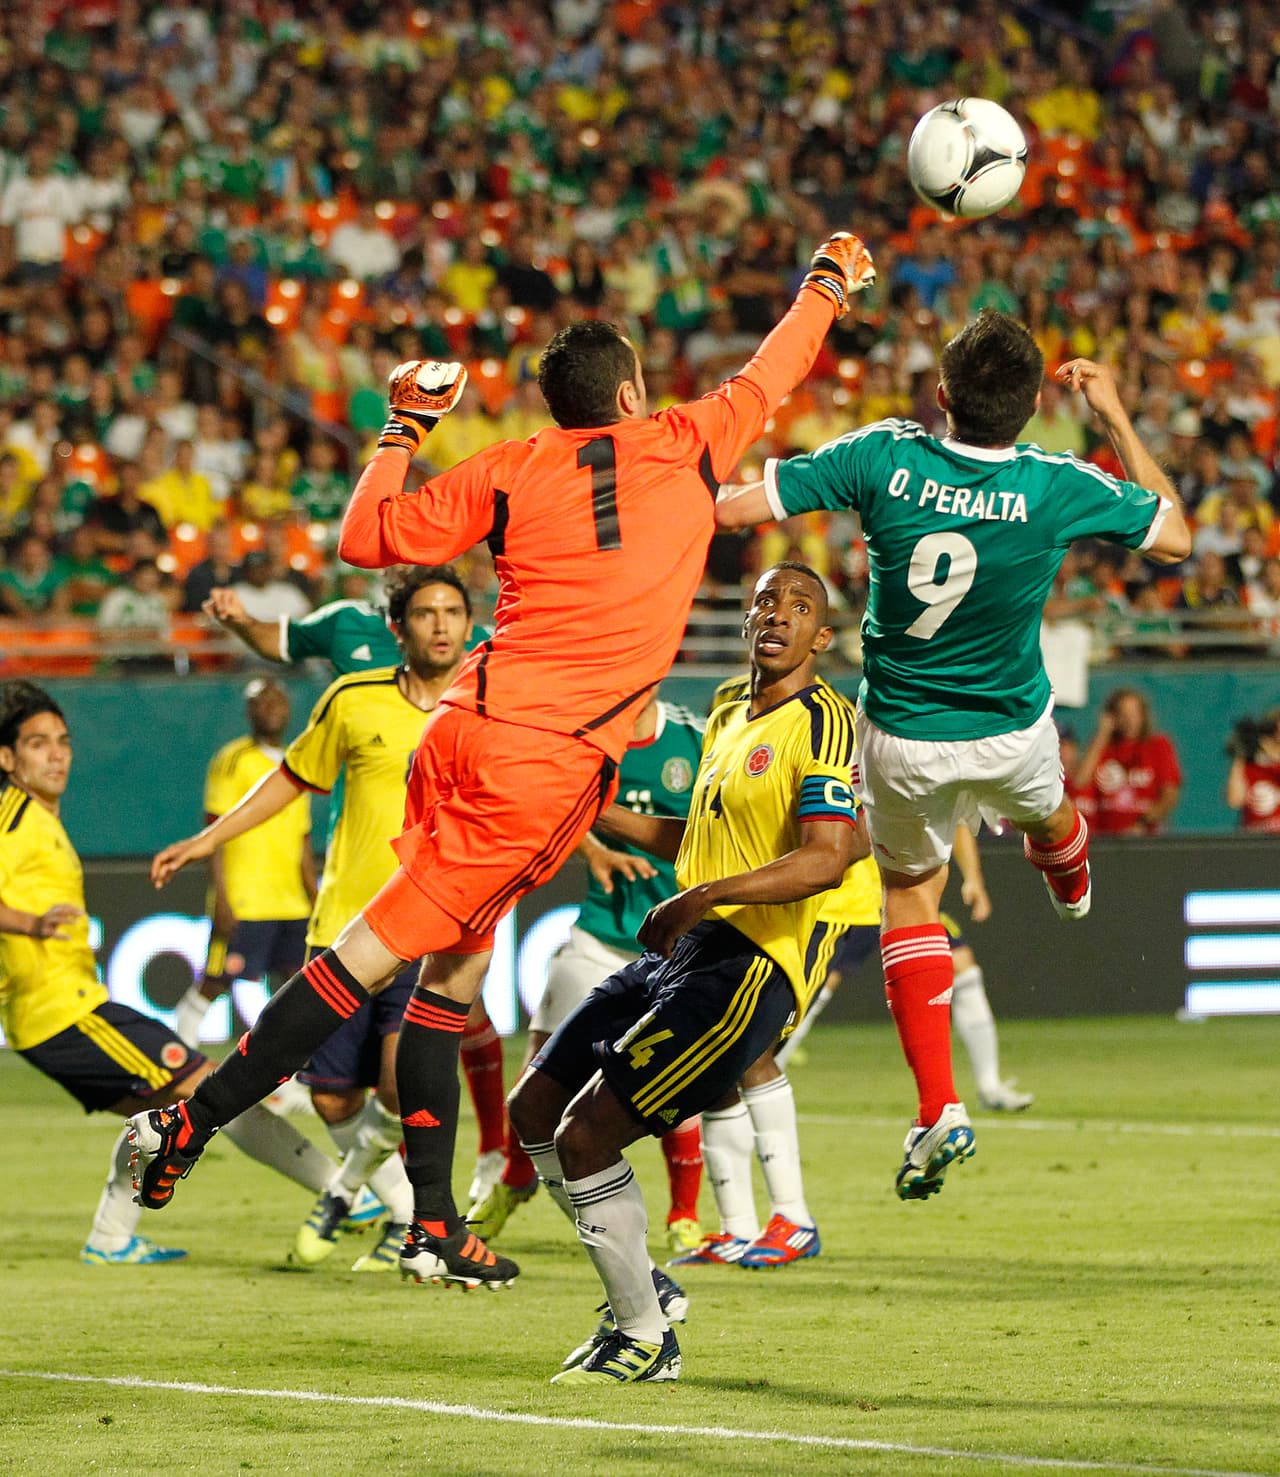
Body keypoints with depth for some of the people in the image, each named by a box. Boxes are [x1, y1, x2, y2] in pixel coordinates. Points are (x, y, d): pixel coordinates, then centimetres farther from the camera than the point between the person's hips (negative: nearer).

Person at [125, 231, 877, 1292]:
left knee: (456, 965, 12)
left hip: (468, 727, 5)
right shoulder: (684, 449, 7)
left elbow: (366, 539, 11)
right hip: (554, 757, -5)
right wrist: (828, 285, 41)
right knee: (383, 947, -8)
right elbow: (771, 374, 24)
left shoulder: (507, 471, 11)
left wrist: (404, 428, 24)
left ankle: (434, 1223, 11)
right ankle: (192, 1121, -14)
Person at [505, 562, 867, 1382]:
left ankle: (644, 1334, -1)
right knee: (535, 1108, 9)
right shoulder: (729, 719, 19)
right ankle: (638, 1289, 20)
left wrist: (704, 896, -31)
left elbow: (827, 857, -23)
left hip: (749, 968, -10)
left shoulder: (825, 723, -10)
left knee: (586, 1133, -15)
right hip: (681, 953, 10)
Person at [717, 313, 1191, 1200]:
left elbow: (734, 508, -21)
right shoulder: (1057, 488, -23)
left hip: (901, 738, 0)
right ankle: (1071, 884, 72)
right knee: (1045, 808, 36)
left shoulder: (884, 458, -23)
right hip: (1012, 736, 0)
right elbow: (1174, 535, -4)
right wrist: (1115, 413, 1)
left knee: (911, 893, 21)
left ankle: (939, 1109, 10)